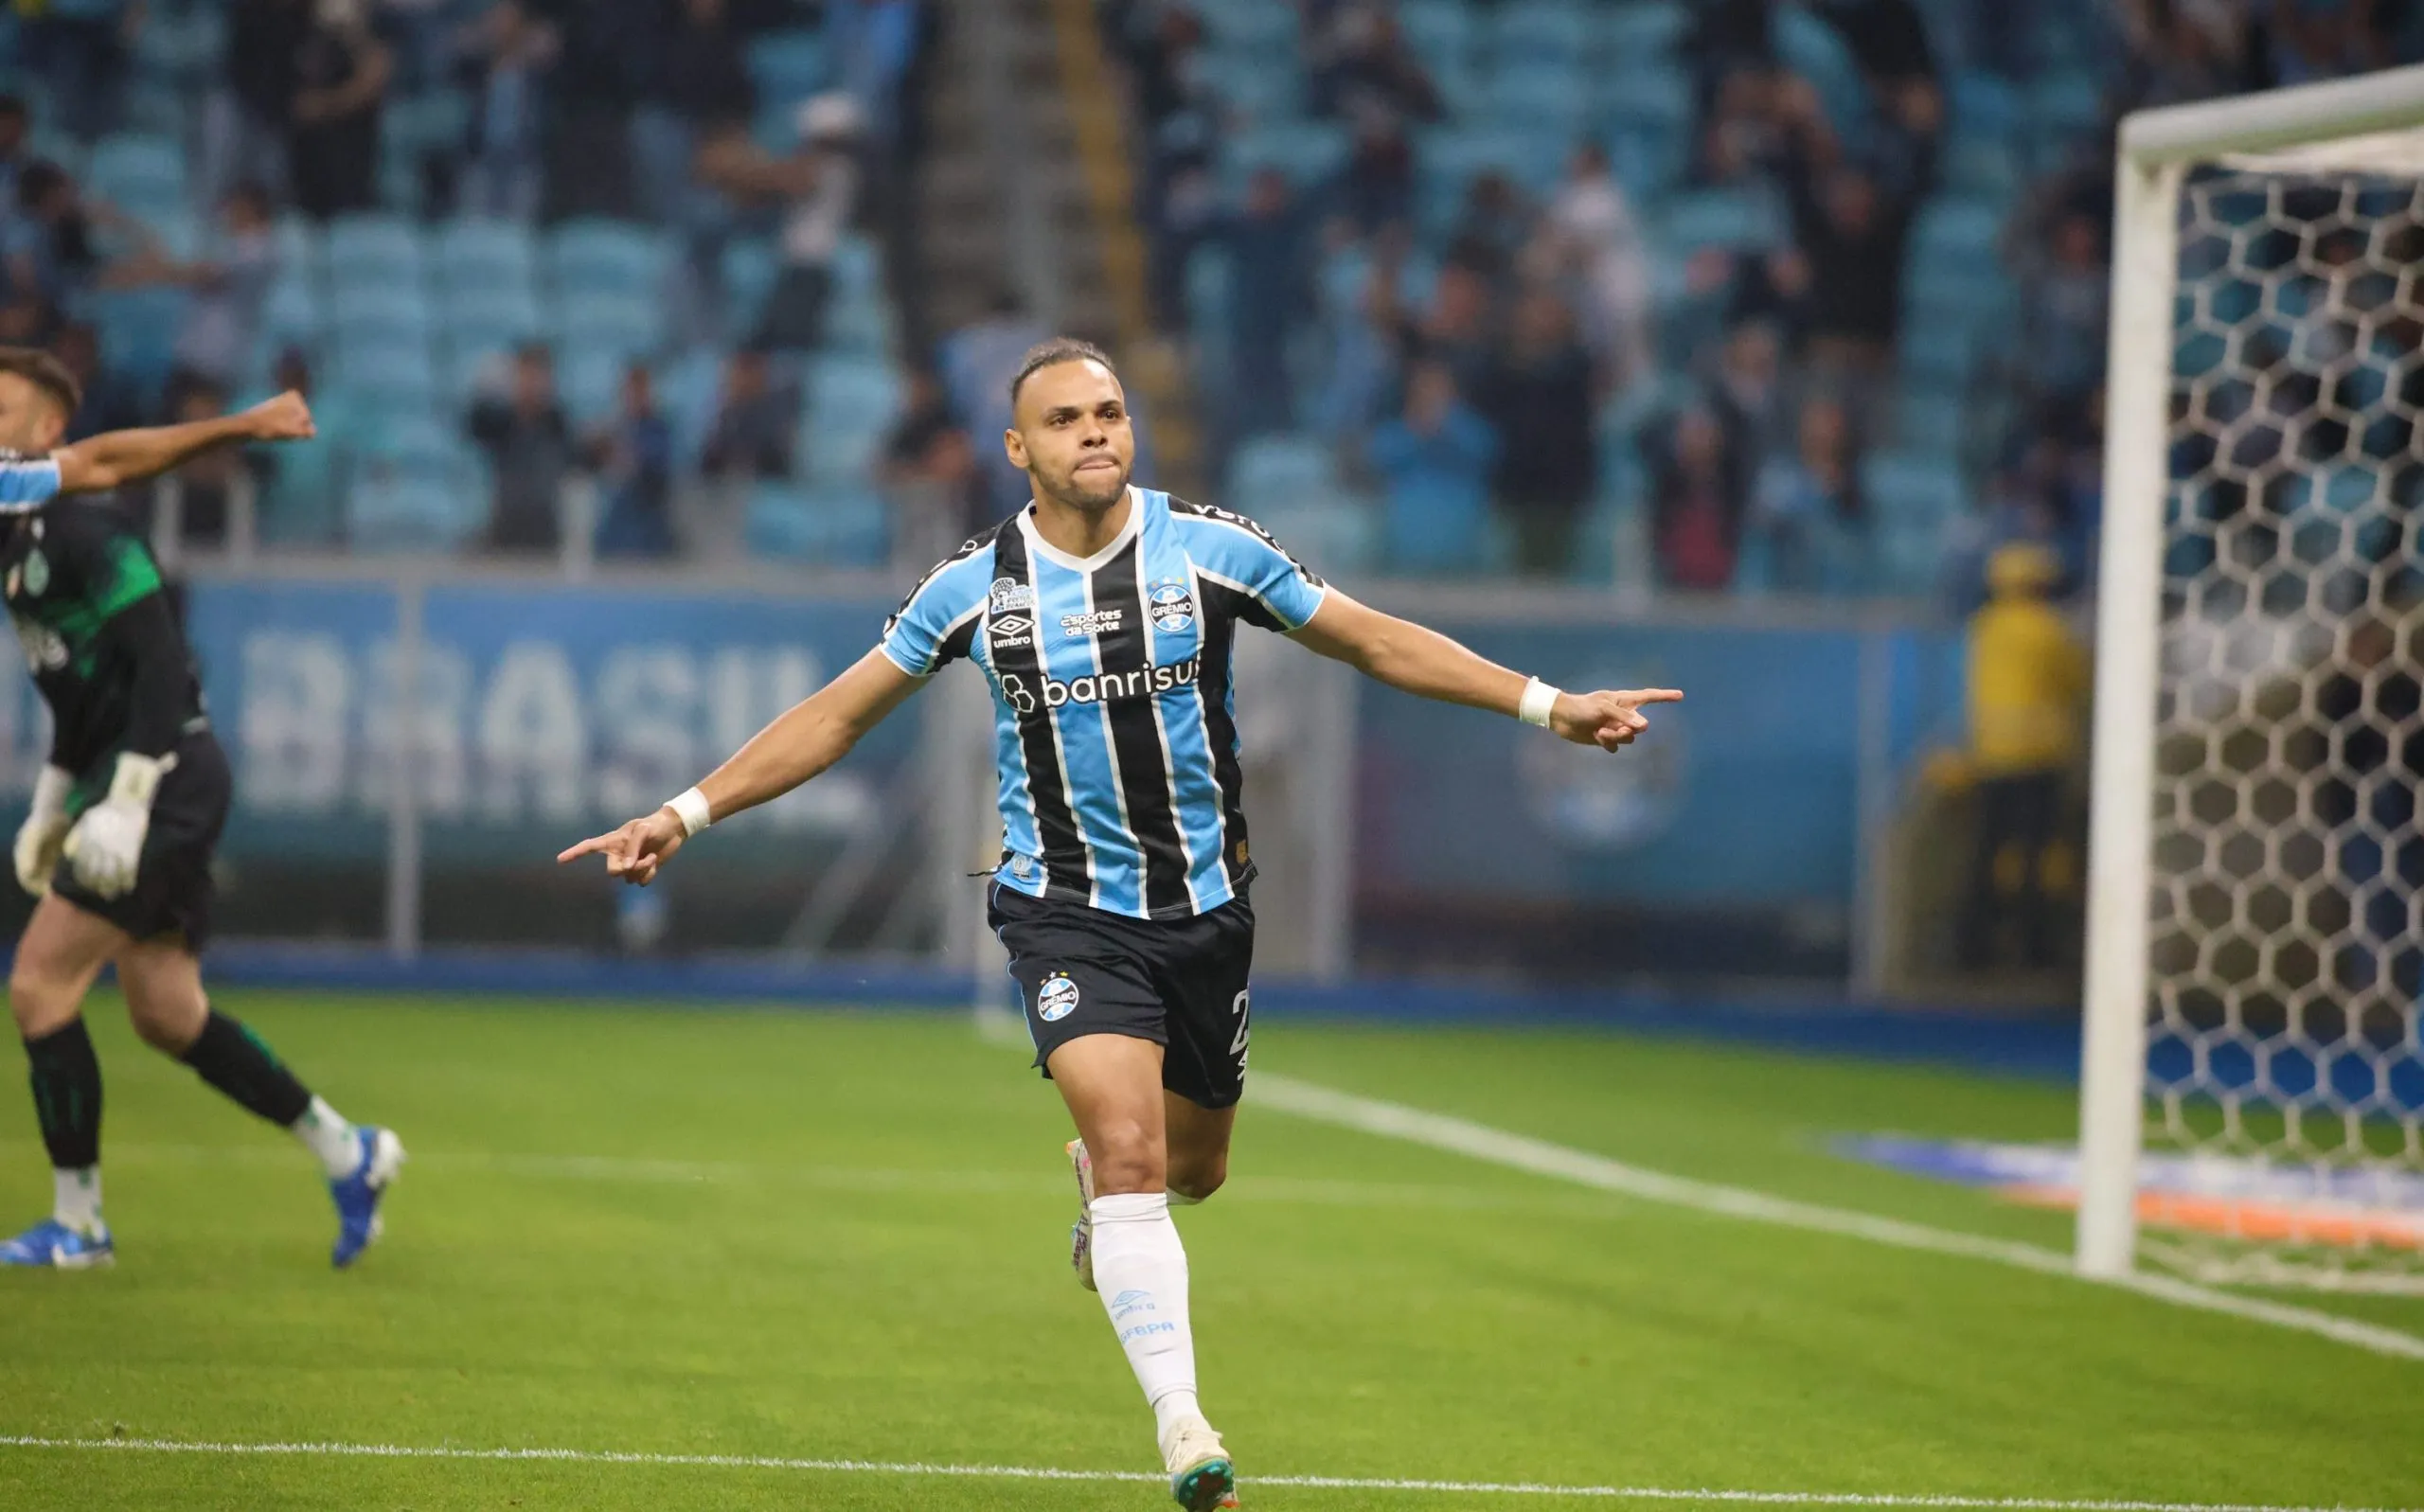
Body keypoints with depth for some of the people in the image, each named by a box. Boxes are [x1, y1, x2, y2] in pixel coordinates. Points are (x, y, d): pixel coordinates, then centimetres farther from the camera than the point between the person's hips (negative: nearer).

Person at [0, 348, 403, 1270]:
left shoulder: (79, 537, -16)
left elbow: (161, 665, -22)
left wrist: (125, 804, -25)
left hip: (166, 779, -10)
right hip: (119, 781, 10)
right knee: (166, 1016, 12)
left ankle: (77, 1223, -2)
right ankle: (346, 1153, 24)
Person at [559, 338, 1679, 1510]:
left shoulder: (1212, 549, -6)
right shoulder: (975, 586, -6)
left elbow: (1376, 642, 2)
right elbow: (838, 715, 2)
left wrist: (1548, 705, -2)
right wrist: (686, 814, -3)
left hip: (1204, 905, 2)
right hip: (1066, 910, -2)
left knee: (1190, 1169, 14)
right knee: (1127, 1142, -21)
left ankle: (1096, 1192, 52)